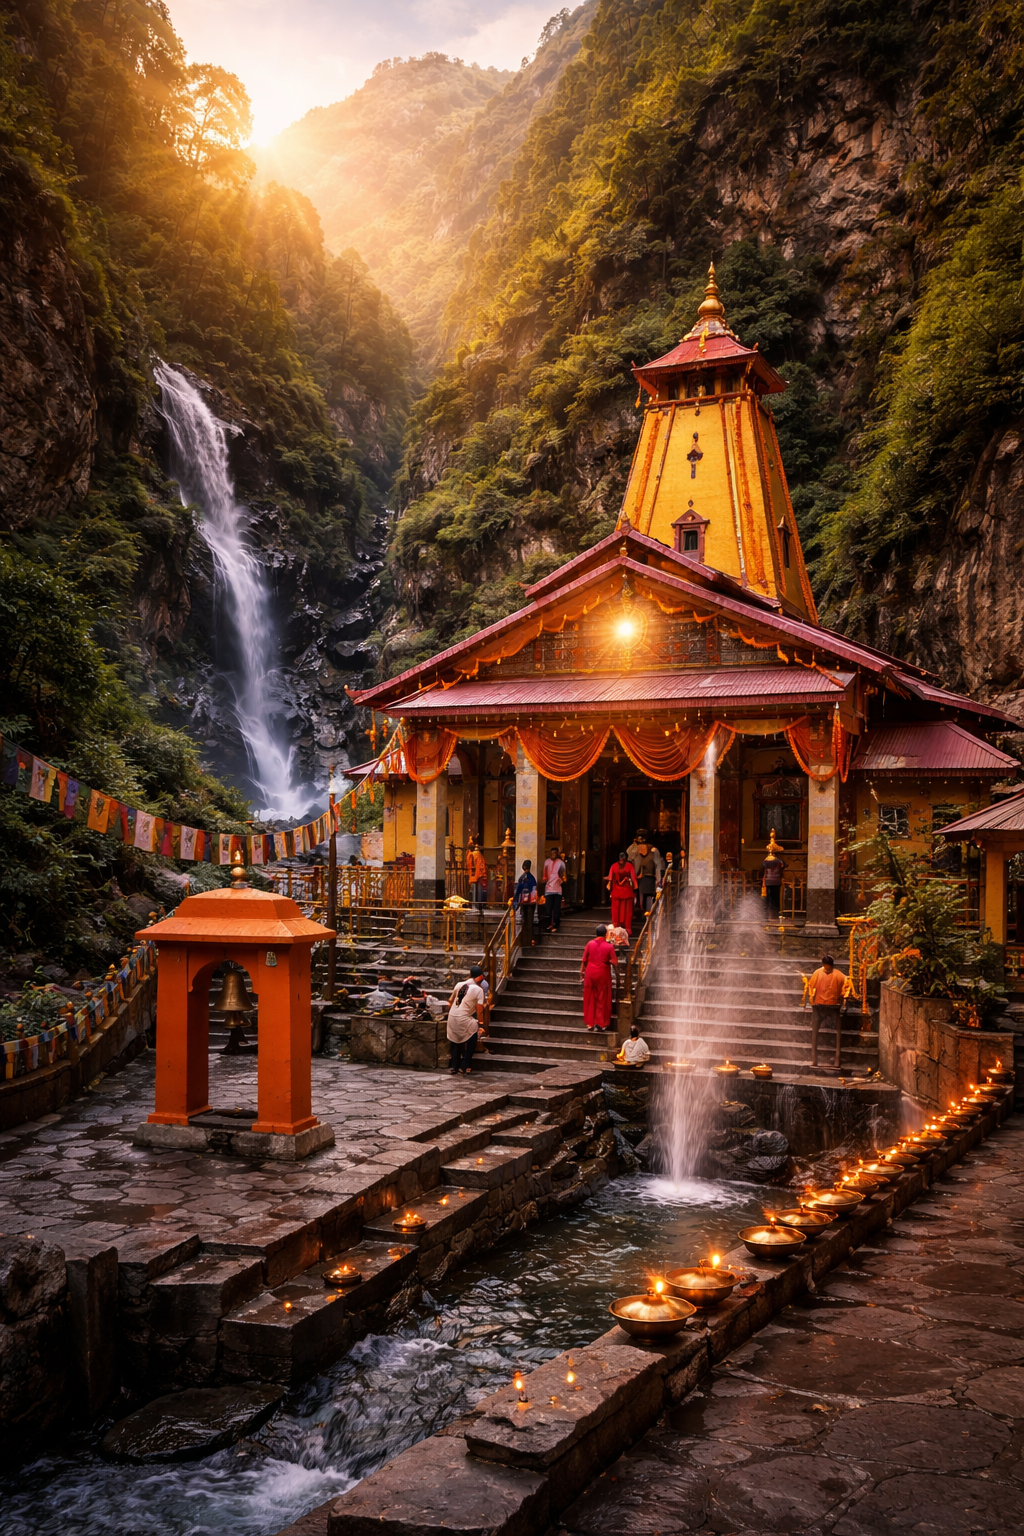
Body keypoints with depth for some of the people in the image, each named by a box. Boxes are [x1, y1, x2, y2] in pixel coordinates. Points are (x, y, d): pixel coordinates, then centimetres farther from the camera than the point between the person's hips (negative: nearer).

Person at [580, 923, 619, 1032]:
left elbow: (584, 961, 1)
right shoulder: (609, 947, -11)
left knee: (590, 999, 12)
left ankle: (590, 1023, 15)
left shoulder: (590, 944, -5)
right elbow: (614, 963, -9)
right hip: (603, 975, -2)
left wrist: (582, 972, 12)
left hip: (590, 974, 2)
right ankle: (601, 1023, 11)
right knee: (602, 1000, 10)